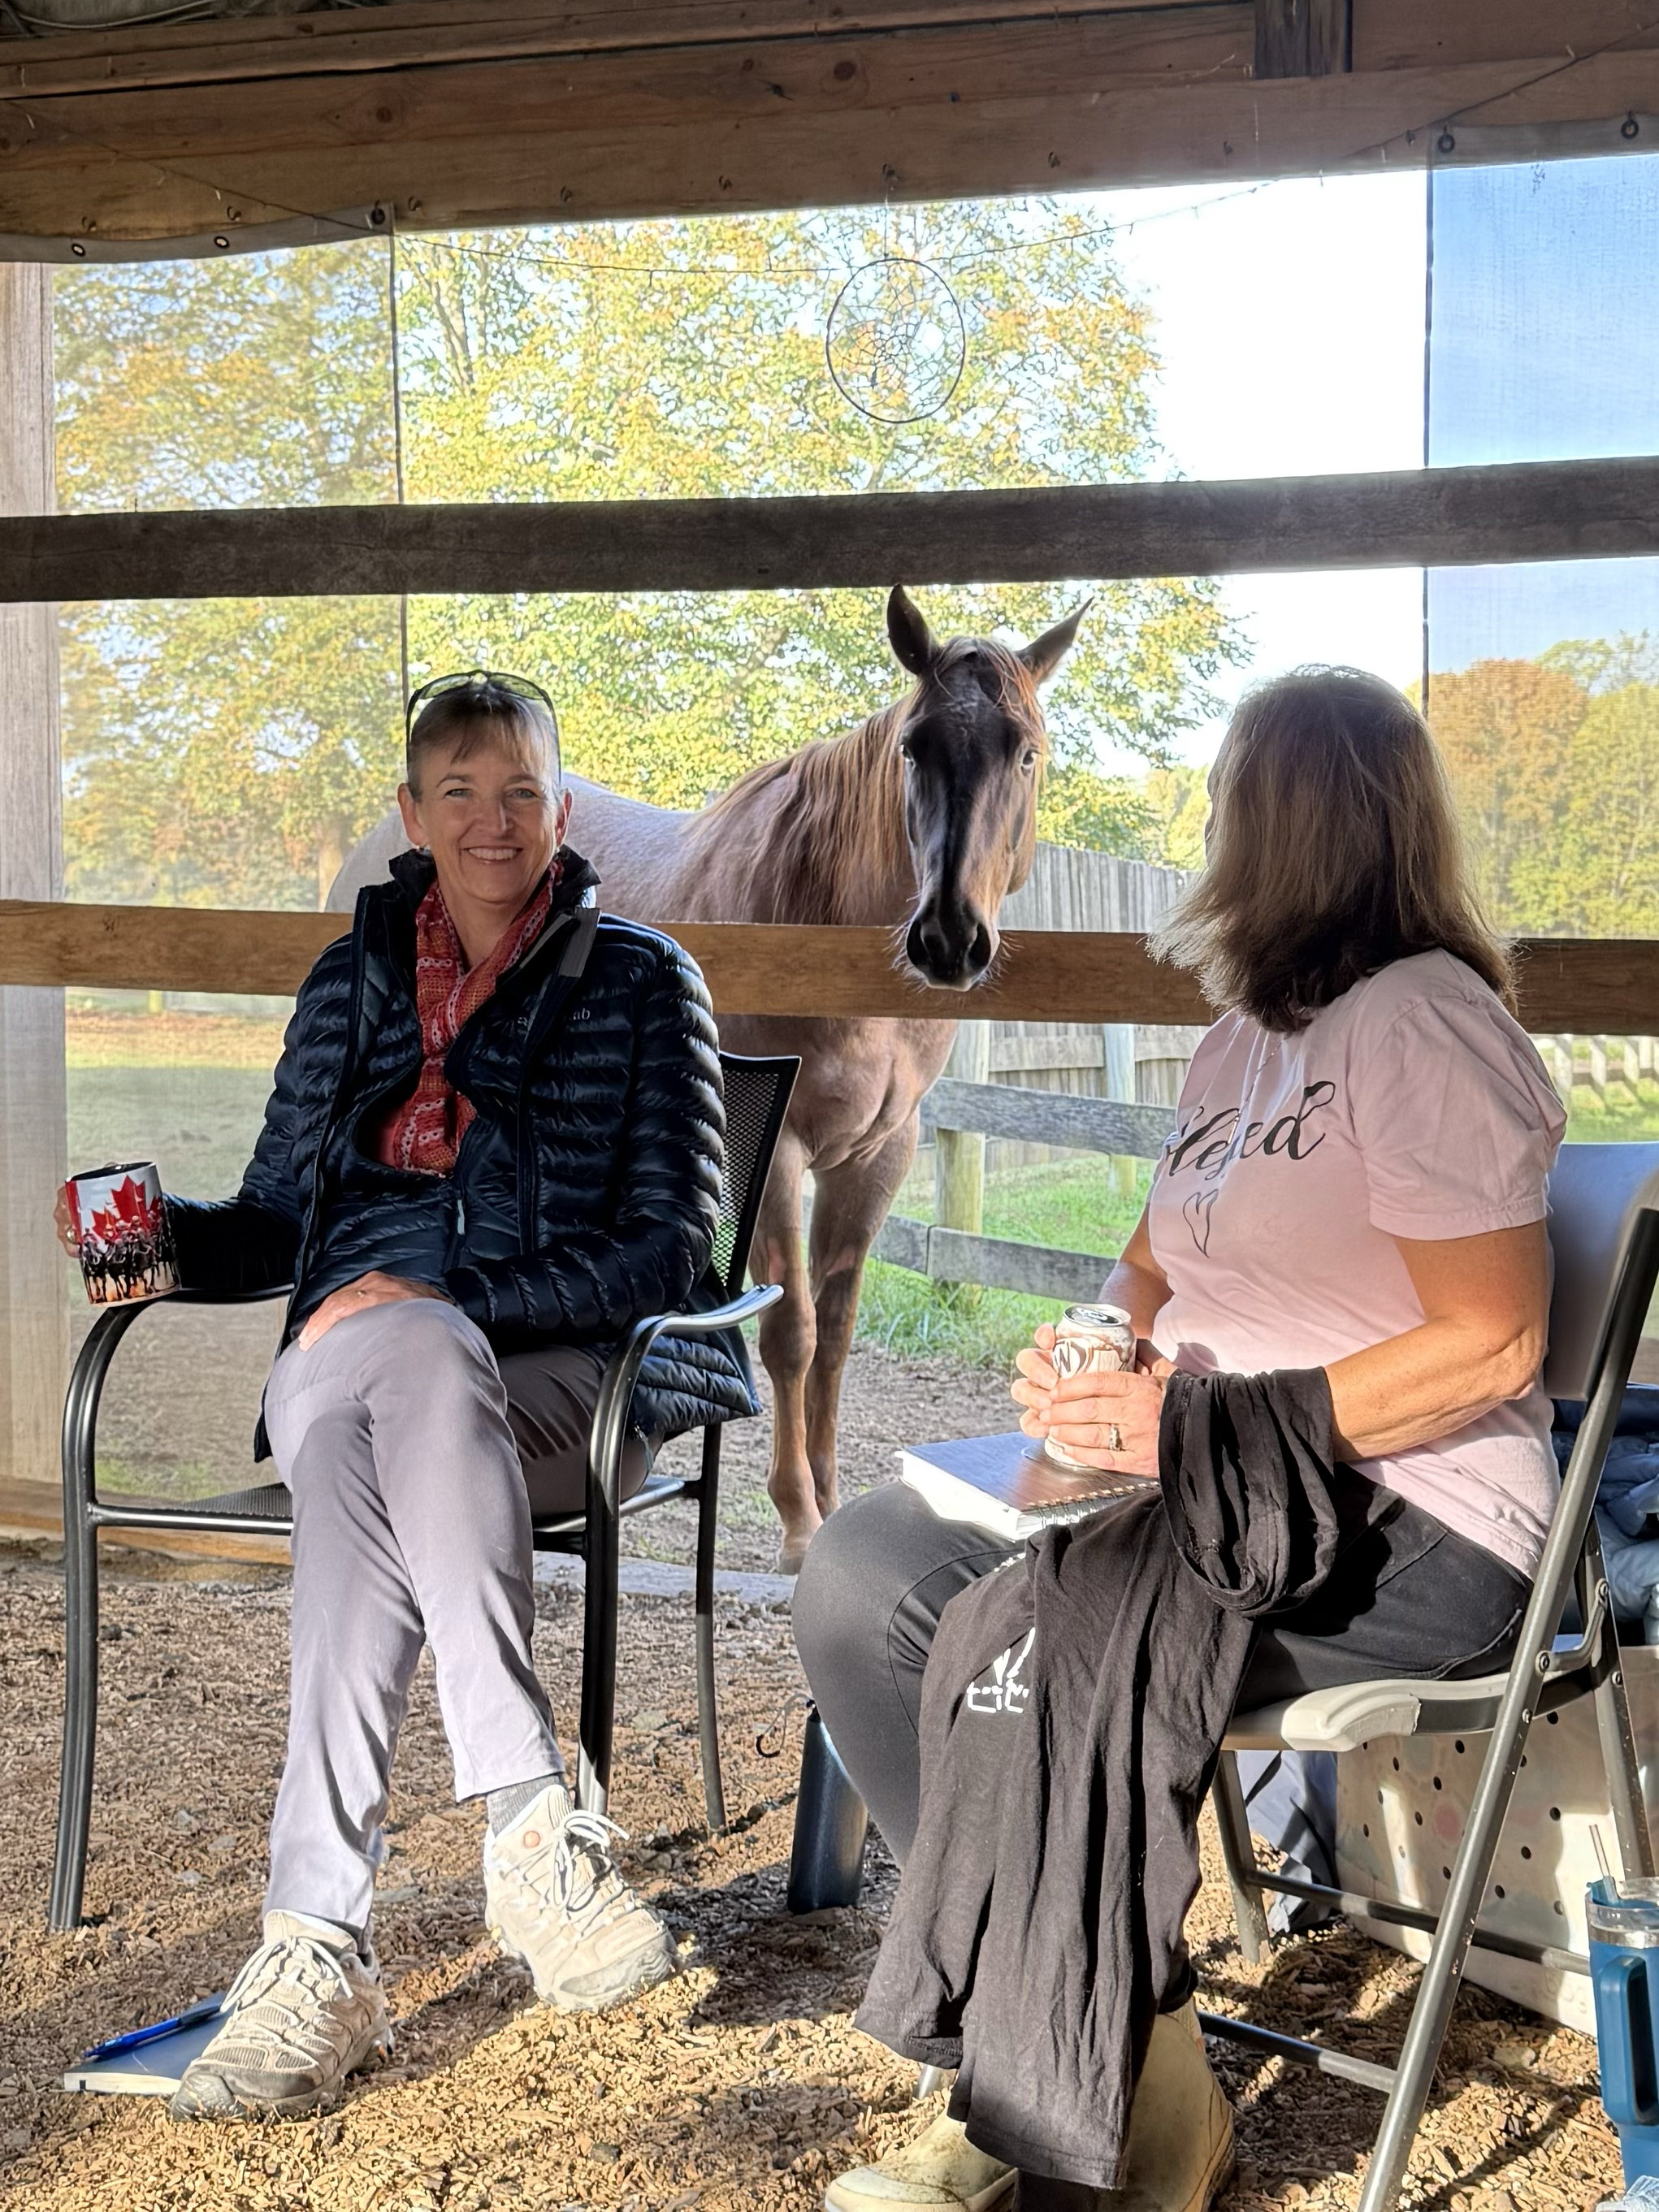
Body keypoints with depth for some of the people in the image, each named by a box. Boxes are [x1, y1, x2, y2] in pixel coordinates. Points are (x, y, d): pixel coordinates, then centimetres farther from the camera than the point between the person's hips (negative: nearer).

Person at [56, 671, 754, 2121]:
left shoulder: (643, 985, 11)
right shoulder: (353, 982, 23)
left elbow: (668, 1247, 0)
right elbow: (280, 1218, 25)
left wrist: (442, 1297, -13)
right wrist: (166, 1236, 1)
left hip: (558, 1376, -2)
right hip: (349, 1356, 3)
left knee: (378, 1424, -39)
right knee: (378, 1398, -38)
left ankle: (321, 1941, -43)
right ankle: (534, 1824, -44)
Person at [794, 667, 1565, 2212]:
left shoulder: (1419, 1022, -10)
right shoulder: (1247, 1035, 18)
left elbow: (1490, 1346, -17)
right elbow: (1159, 1260, 22)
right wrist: (1102, 1357, -2)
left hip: (1409, 1536, -9)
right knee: (863, 1567, -11)